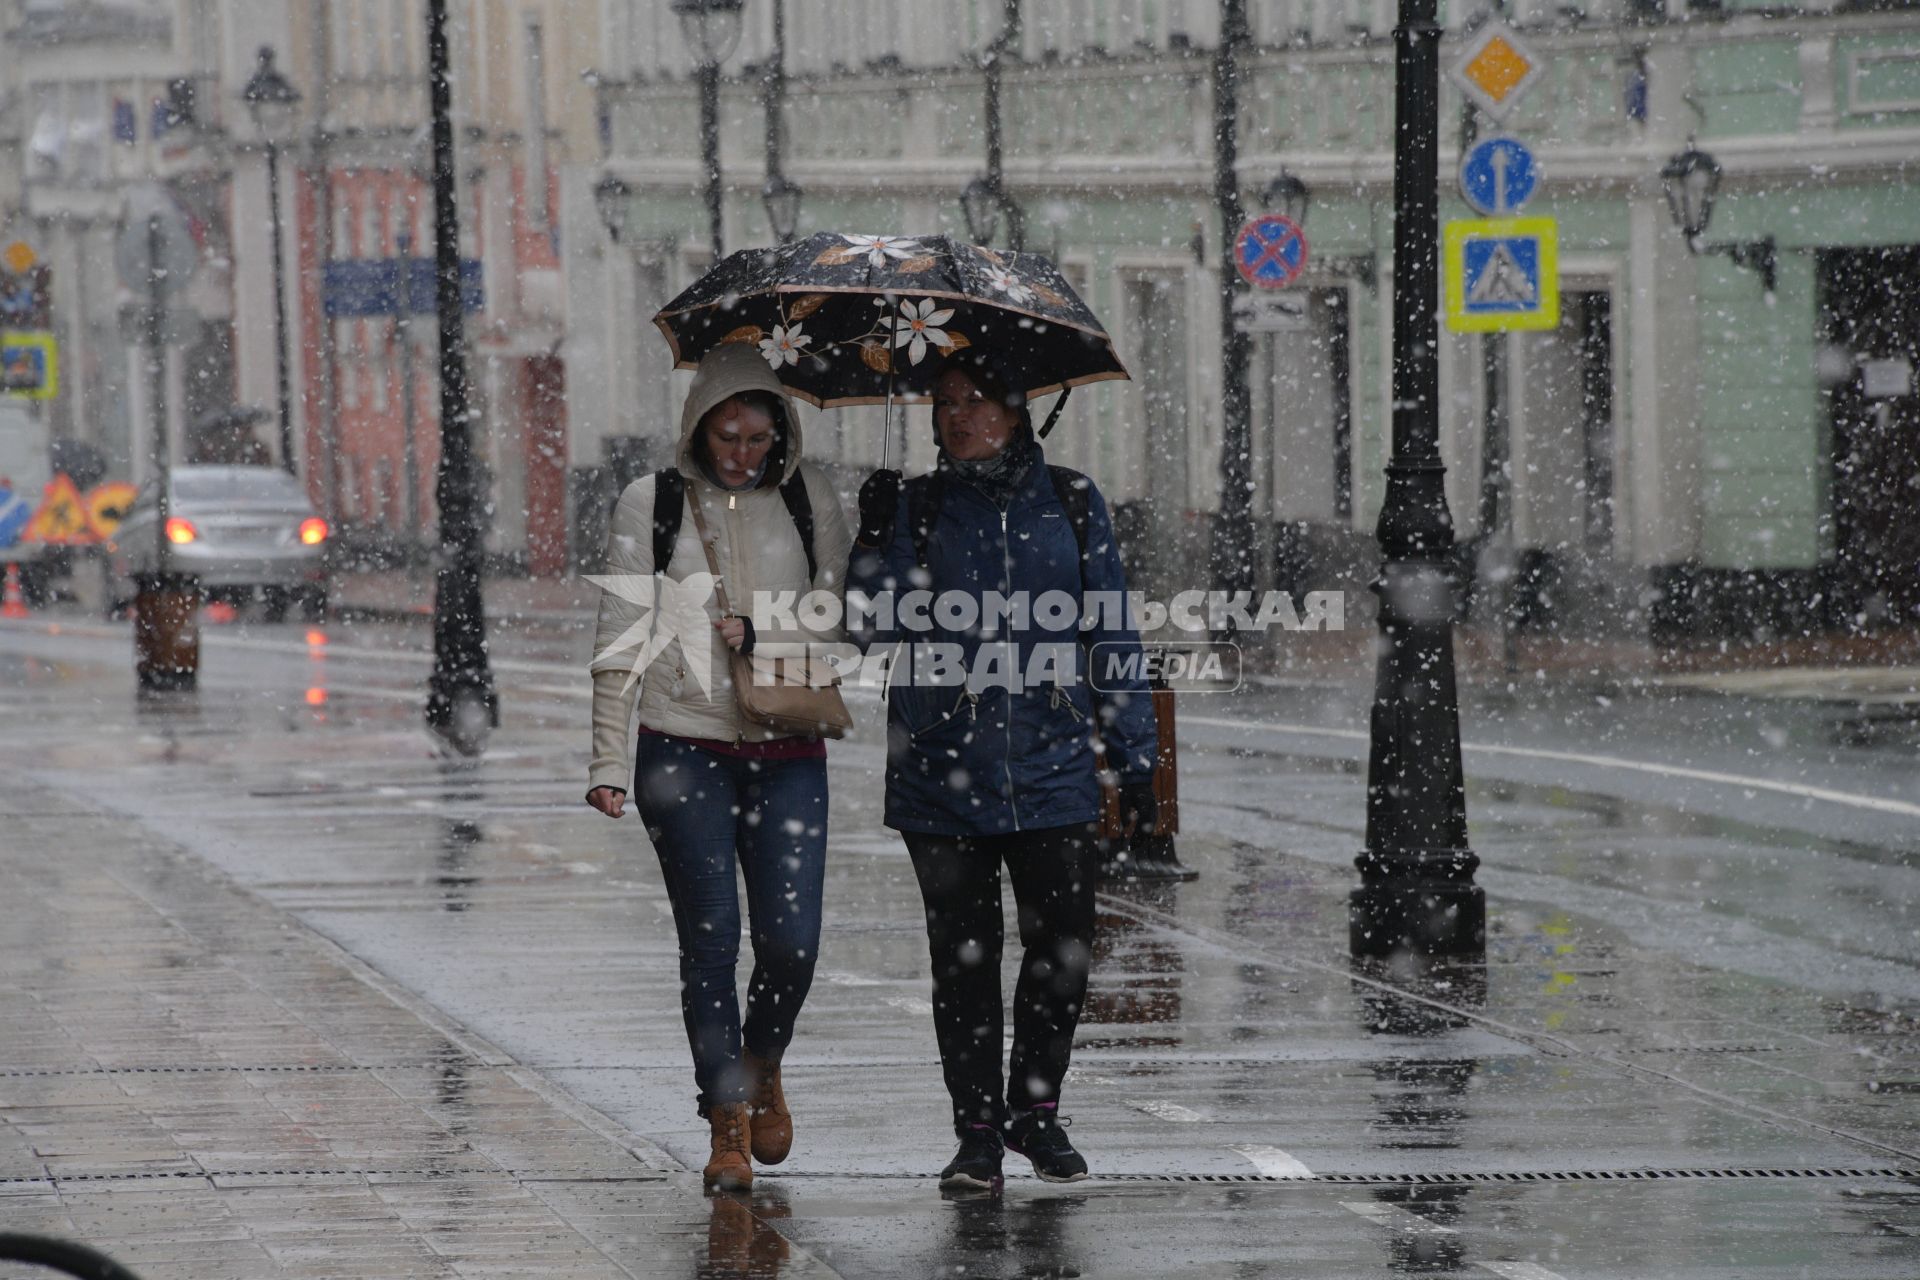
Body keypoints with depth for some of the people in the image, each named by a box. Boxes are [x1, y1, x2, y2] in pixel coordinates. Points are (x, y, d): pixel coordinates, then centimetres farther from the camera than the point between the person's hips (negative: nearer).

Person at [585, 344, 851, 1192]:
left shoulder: (808, 500, 6)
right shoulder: (651, 506, 2)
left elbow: (843, 623, 8)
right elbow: (621, 638, 2)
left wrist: (763, 637, -10)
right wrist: (608, 761, -3)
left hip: (787, 754, 1)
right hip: (683, 750, -1)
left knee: (791, 940, -5)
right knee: (710, 938, -3)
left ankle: (762, 1069, 24)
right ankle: (727, 1121, 7)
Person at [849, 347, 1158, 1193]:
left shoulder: (1071, 504, 7)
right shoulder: (915, 509, 5)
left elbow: (1112, 636, 10)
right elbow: (872, 627, -3)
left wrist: (1133, 755, 8)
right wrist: (878, 537, -16)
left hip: (1053, 773, 1)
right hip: (943, 771, -1)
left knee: (1063, 950, 0)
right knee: (963, 957, 2)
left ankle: (1036, 1110, 20)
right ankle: (978, 1132, 11)